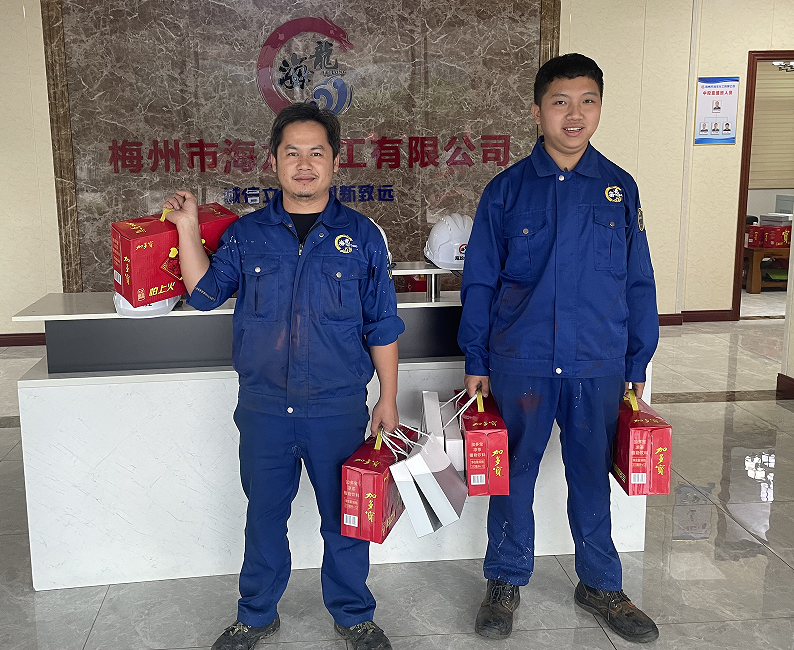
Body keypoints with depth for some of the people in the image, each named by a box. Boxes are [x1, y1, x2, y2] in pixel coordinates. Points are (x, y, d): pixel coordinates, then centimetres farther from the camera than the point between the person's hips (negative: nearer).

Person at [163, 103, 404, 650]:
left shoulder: (362, 236, -1)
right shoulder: (246, 234, 4)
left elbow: (383, 327, 1)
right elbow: (205, 291, 4)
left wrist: (388, 400, 0)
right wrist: (188, 227, -2)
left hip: (338, 408, -1)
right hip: (263, 406, 2)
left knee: (344, 517, 12)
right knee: (265, 512, 16)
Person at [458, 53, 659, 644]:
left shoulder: (620, 189, 3)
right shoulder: (507, 190, -1)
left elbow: (639, 284, 7)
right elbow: (480, 282, 2)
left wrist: (638, 367, 6)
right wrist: (476, 363, 1)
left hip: (598, 366, 1)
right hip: (520, 362, -1)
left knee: (592, 475, 14)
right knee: (514, 474, 11)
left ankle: (601, 584, 34)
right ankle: (506, 581, 31)